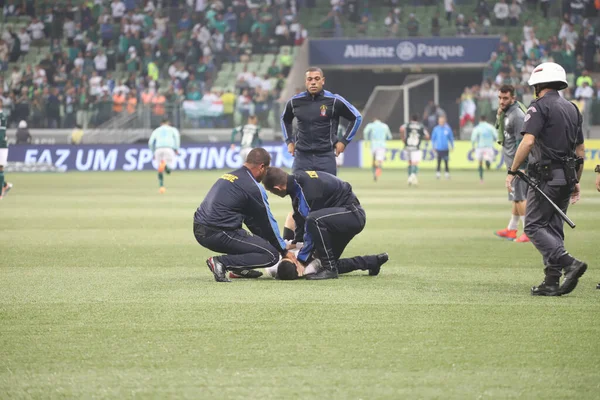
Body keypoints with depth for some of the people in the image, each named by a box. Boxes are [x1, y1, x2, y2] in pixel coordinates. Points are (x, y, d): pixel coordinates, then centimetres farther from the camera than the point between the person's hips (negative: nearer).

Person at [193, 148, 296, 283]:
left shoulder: (229, 176, 20)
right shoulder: (253, 187, -7)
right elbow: (268, 223, 1)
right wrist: (284, 251, 14)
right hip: (219, 235, -9)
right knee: (272, 255, -5)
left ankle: (239, 268, 13)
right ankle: (222, 262, -14)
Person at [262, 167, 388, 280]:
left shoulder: (306, 191, -28)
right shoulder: (297, 179, 0)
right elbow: (300, 219, 11)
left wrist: (301, 259, -17)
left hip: (353, 214, -10)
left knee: (314, 220, -35)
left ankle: (329, 269, -24)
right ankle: (373, 262, 25)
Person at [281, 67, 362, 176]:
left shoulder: (333, 100, -4)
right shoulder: (295, 101, 4)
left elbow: (356, 117, 7)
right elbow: (285, 119, 26)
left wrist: (344, 141, 4)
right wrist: (289, 141, 17)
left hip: (326, 157, -2)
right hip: (302, 157, 2)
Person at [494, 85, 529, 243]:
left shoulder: (517, 115, -18)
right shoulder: (506, 112, 11)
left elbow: (521, 142, -21)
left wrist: (519, 167, -22)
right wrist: (499, 115, 2)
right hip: (511, 162, 10)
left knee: (519, 196, -9)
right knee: (516, 196, 16)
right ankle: (512, 229, 25)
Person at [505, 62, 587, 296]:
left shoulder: (540, 106, -8)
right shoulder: (572, 109, 16)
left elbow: (528, 141, -18)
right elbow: (581, 150, 18)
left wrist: (512, 172, -12)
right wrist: (576, 182, 23)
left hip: (547, 177, -8)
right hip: (567, 177, 8)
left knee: (534, 226, -5)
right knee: (553, 227, 11)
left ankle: (569, 263, -21)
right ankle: (552, 282, 7)